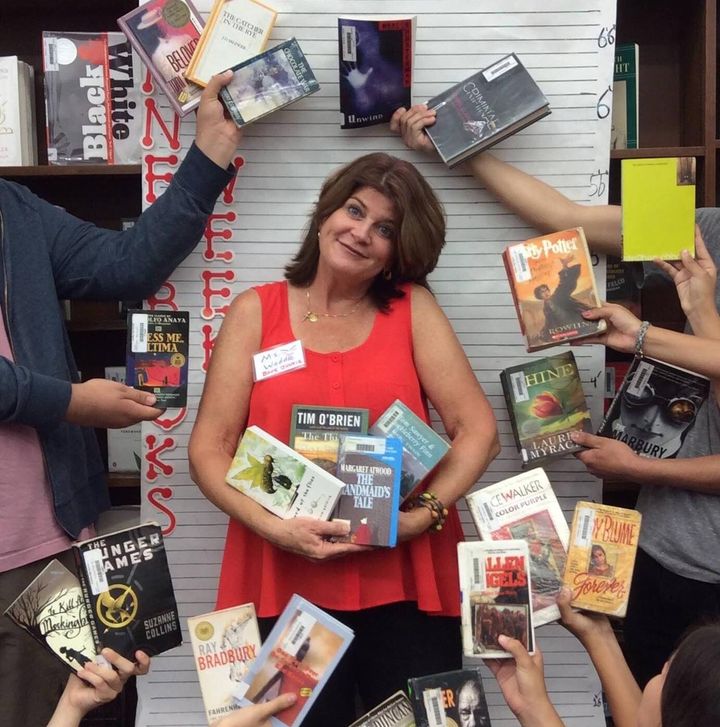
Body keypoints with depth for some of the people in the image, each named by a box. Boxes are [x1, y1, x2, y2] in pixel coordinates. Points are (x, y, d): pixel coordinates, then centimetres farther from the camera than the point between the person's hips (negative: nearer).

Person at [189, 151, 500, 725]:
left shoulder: (411, 307, 5)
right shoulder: (256, 311, 4)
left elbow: (478, 430, 0)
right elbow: (208, 448, 0)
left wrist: (424, 513, -14)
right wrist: (272, 526, -14)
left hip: (405, 583, 1)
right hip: (284, 585, 0)